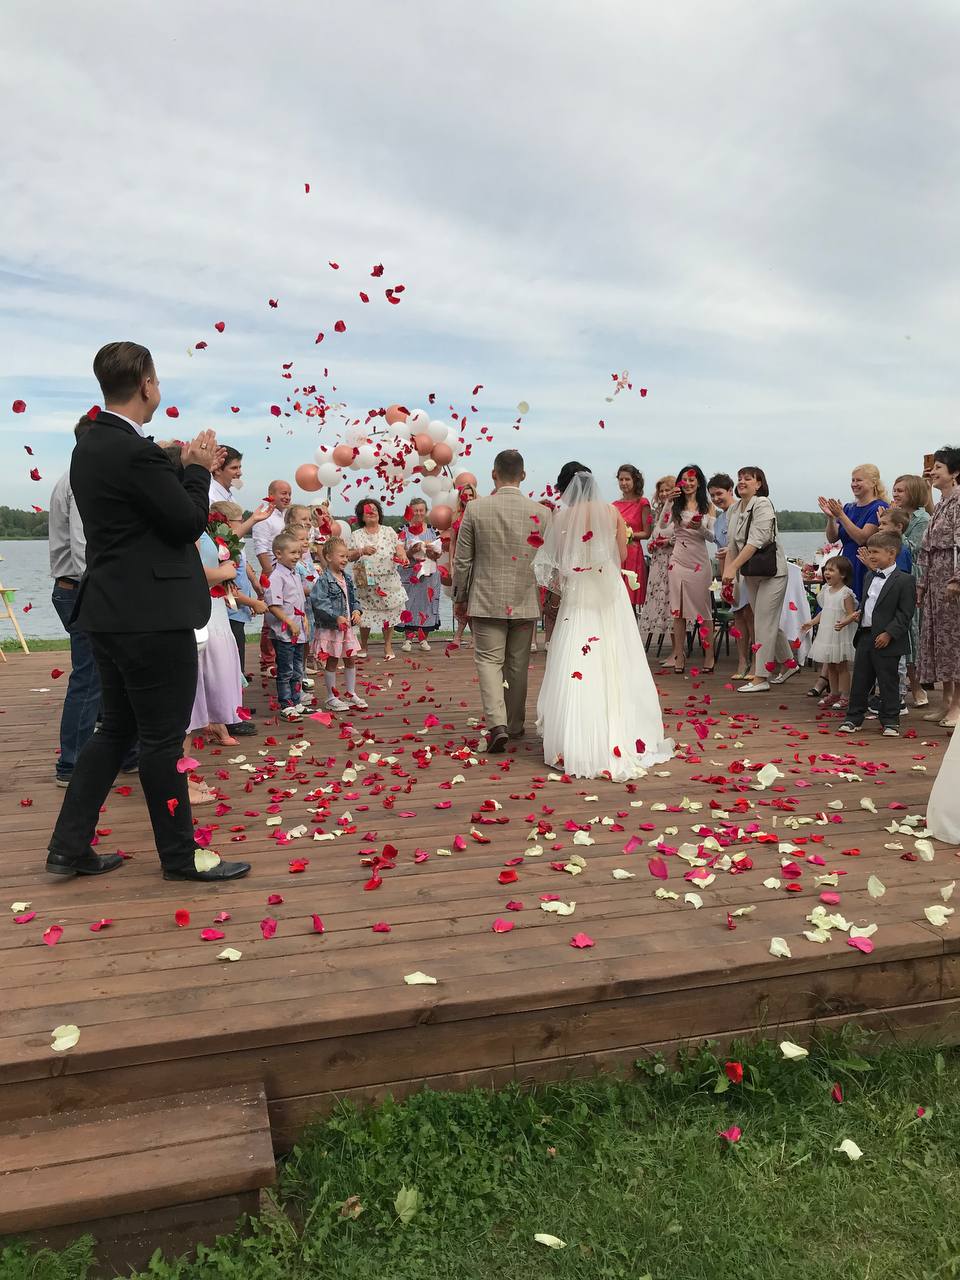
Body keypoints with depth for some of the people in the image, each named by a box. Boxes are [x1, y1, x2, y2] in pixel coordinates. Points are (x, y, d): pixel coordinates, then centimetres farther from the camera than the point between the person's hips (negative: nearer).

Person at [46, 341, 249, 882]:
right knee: (163, 737, 2)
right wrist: (198, 469, 1)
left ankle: (70, 847, 22)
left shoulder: (90, 447, 12)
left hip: (113, 612, 10)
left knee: (117, 729, 18)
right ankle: (180, 856, 16)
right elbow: (191, 522, -13)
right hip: (153, 617, -9)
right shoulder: (136, 451, -18)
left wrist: (186, 467, 11)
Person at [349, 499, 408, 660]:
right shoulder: (356, 535, 5)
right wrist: (362, 551, -22)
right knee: (366, 614, 5)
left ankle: (388, 645, 15)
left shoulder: (389, 531, 8)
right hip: (366, 582, 0)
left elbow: (399, 548, 2)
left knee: (388, 612, 2)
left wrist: (402, 556, -20)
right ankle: (363, 646, 23)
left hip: (388, 580, 1)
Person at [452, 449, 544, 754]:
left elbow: (462, 560, -3)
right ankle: (514, 725, 27)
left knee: (489, 660, 4)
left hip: (487, 601, -2)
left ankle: (497, 724, -14)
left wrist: (459, 598, 9)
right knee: (518, 664, 14)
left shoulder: (475, 508, -8)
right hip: (525, 602, 2)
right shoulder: (540, 512, -4)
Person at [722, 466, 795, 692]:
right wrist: (727, 575, 1)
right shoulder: (733, 510, 8)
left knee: (764, 623, -6)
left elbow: (756, 541, -23)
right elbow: (731, 545, 8)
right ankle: (787, 663, 32)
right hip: (751, 573, 8)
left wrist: (733, 567, -27)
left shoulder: (763, 504, -14)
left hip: (772, 571, -8)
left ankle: (760, 678, -2)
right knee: (768, 622, 15)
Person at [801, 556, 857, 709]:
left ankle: (845, 696, 9)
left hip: (840, 635, -7)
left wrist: (844, 623, -36)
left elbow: (851, 614, -18)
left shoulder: (846, 593, -14)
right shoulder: (826, 591, 9)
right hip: (826, 634, 7)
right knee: (830, 666, 14)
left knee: (841, 666, 1)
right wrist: (812, 622, 14)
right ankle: (834, 693, 24)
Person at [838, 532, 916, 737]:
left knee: (888, 682, 2)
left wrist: (889, 633, -18)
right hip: (865, 636, 7)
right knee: (859, 680, 10)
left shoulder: (904, 580, -9)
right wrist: (860, 614, 7)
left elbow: (905, 613, -13)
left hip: (887, 642, -7)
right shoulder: (869, 577, 14)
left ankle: (890, 721, 12)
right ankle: (853, 718, 19)